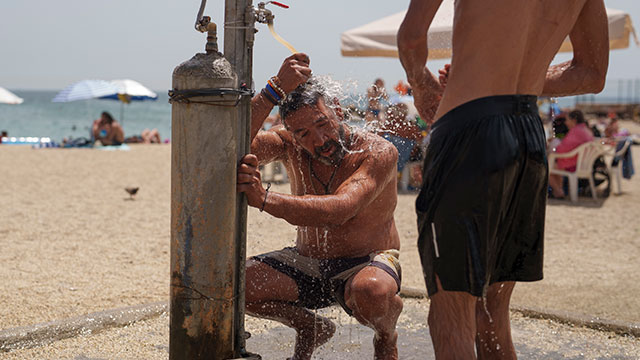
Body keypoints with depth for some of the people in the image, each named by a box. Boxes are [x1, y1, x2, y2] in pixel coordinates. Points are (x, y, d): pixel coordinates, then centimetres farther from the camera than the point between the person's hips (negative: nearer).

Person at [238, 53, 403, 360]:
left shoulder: (378, 152, -21)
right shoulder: (289, 145, -6)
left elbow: (339, 210, -37)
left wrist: (264, 199, -49)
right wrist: (275, 89, -33)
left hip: (366, 263, -4)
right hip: (307, 263, 5)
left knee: (371, 290, -40)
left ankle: (386, 334, 0)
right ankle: (310, 329, 11)